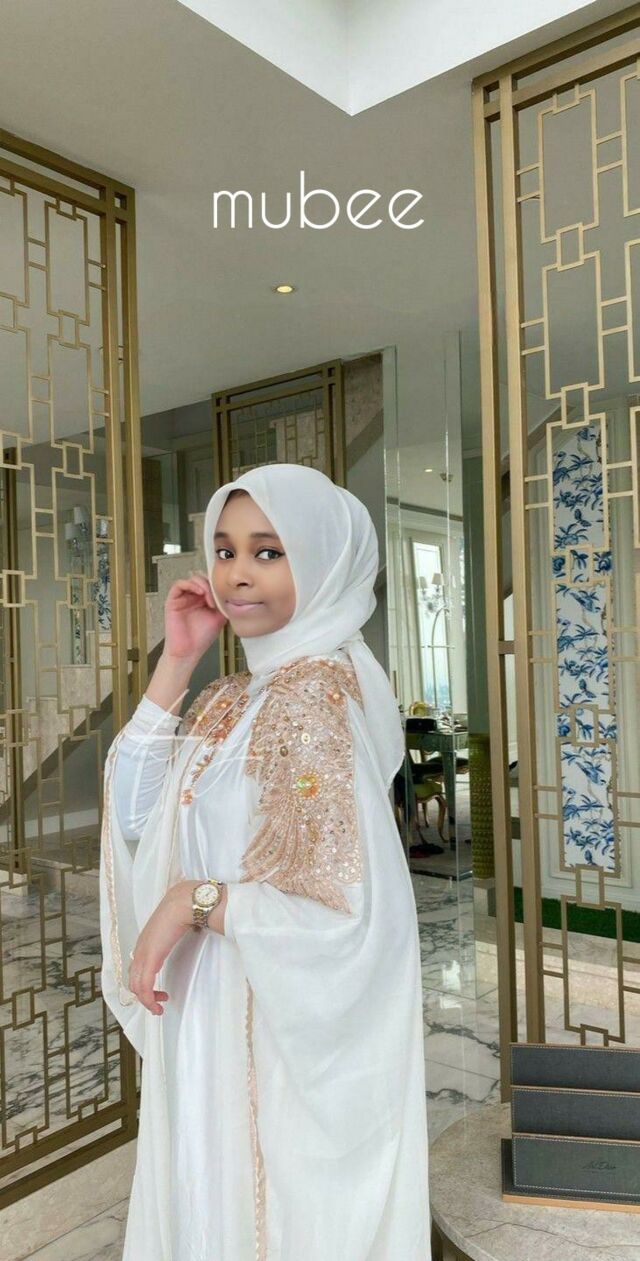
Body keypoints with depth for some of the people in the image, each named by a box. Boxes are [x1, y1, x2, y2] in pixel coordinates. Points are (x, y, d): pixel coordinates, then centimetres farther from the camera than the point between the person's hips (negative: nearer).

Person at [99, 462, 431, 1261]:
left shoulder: (323, 696, -23)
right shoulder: (237, 697, 3)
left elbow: (350, 922, -27)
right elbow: (134, 814, -1)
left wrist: (194, 900, -19)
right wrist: (175, 663, -6)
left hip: (291, 1036, -8)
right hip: (215, 1027, 8)